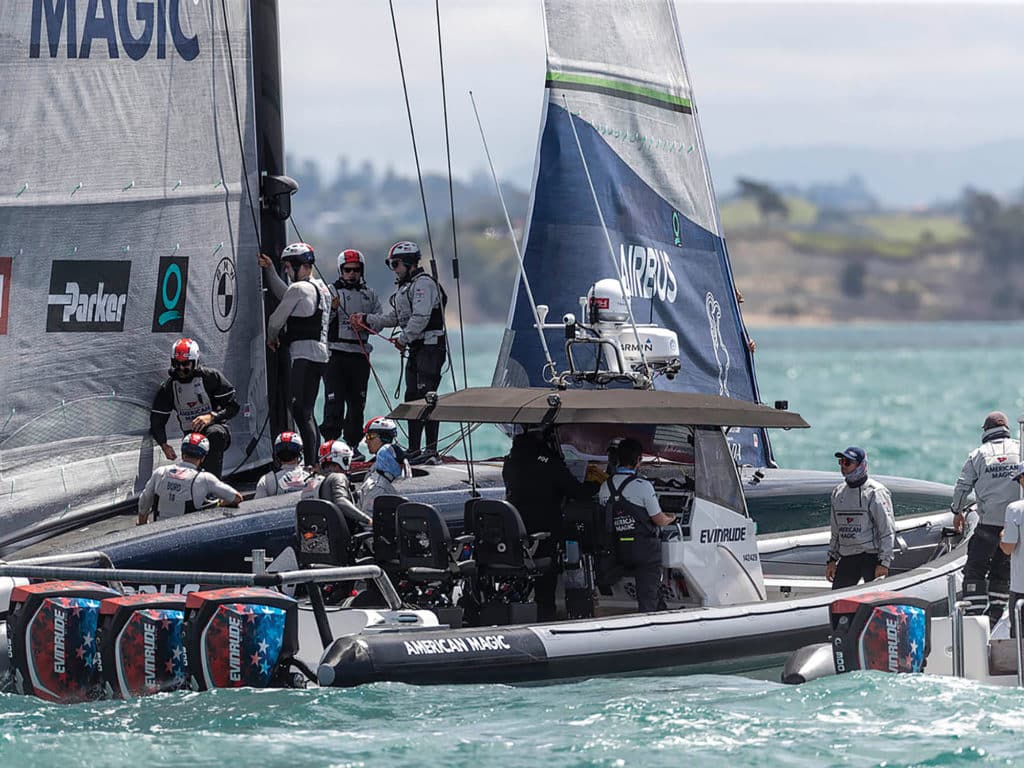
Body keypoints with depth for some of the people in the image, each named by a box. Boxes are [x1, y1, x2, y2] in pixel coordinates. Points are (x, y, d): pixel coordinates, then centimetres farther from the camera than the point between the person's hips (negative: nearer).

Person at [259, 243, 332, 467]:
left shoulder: (299, 288, -9)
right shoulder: (322, 288, 18)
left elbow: (277, 319, -1)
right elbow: (285, 296, 28)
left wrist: (271, 338, 19)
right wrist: (269, 270, 28)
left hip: (304, 354, -10)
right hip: (320, 354, 10)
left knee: (300, 411, -12)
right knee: (306, 412, 13)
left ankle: (311, 463, -19)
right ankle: (316, 461, 13)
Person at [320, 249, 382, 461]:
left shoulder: (370, 295, 14)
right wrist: (331, 309, -16)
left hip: (360, 354, 3)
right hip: (335, 353, -3)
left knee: (357, 401, 5)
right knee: (334, 400, -9)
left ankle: (352, 444, 12)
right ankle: (331, 442, -7)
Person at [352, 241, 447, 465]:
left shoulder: (424, 284, -12)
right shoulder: (405, 286, 20)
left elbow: (421, 317, -21)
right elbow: (394, 317, 24)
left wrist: (403, 339, -15)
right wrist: (366, 319, 18)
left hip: (430, 346, -10)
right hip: (416, 348, 10)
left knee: (426, 396, -13)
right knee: (412, 398, 9)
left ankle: (431, 450, -15)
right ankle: (414, 451, 13)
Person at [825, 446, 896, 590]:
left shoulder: (875, 492, -9)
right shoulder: (838, 492, 13)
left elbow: (888, 531, -11)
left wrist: (884, 563, -15)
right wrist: (832, 559, 17)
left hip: (871, 557, -6)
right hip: (847, 559, 6)